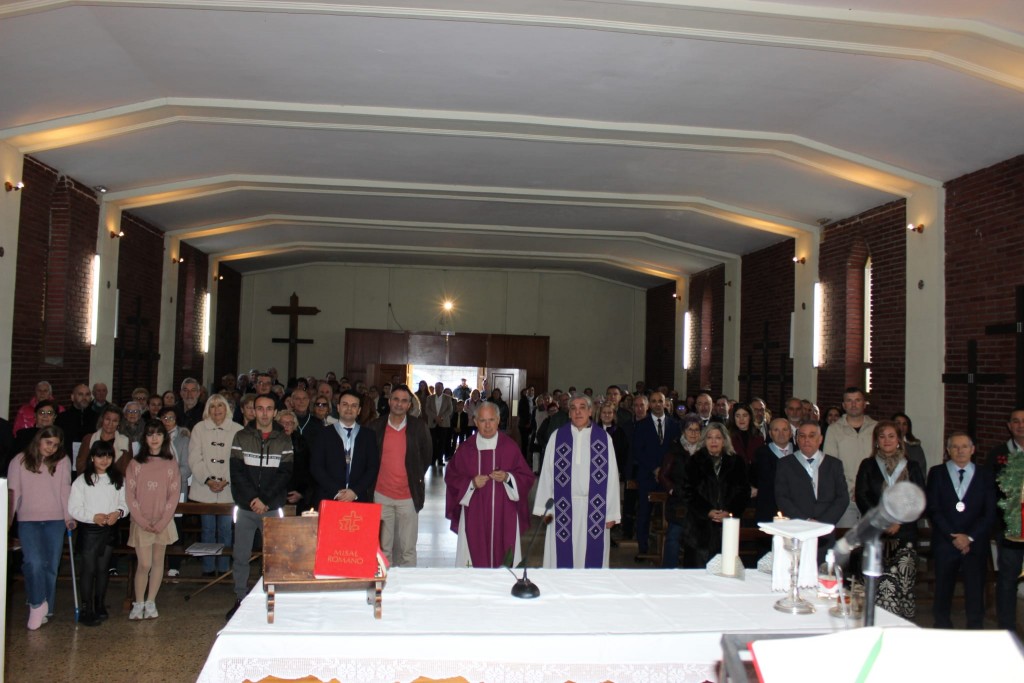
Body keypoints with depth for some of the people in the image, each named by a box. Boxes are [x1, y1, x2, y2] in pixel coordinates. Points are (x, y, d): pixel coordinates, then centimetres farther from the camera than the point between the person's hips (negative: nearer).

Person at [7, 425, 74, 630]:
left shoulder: (62, 462, 3)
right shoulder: (20, 461, 2)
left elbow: (65, 490, 1)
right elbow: (12, 492, 3)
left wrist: (69, 516, -7)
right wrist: (8, 520, -1)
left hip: (55, 520, 1)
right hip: (28, 520, -1)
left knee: (51, 566, 4)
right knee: (34, 562, -17)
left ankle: (45, 609, 17)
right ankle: (37, 604, 0)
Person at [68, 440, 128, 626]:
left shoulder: (118, 479, 6)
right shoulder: (81, 481, -4)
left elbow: (125, 502, 6)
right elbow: (73, 508, -7)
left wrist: (118, 513, -15)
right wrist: (93, 517, -19)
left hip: (110, 529, 3)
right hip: (88, 529, -3)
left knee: (103, 568, 12)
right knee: (89, 569, 0)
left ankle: (100, 606, 24)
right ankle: (86, 609, 6)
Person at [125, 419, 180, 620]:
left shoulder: (171, 464, 3)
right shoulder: (135, 464, 0)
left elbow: (174, 495, 0)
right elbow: (129, 495, -3)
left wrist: (162, 522, -9)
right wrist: (142, 521, -11)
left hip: (163, 522, 1)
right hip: (141, 523, -1)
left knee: (158, 561, 7)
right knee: (144, 564, -5)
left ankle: (150, 602, 17)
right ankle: (138, 604, 9)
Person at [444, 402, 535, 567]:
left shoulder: (510, 447, 1)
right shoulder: (465, 449, 3)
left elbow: (527, 477, 3)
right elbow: (451, 478, 7)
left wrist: (508, 477, -15)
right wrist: (471, 483, -10)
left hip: (504, 515, 0)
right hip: (474, 516, 1)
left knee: (502, 556, -1)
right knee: (475, 557, -1)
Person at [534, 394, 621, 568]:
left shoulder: (604, 438, 0)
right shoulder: (557, 437, 2)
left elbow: (611, 475, -1)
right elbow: (547, 473, 2)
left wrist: (612, 513, -4)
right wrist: (545, 507, -2)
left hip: (594, 509, 0)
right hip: (563, 507, 0)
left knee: (591, 557, 6)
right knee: (563, 558, 6)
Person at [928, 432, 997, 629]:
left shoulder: (985, 475, 7)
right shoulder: (937, 473, 6)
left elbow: (990, 513, 1)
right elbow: (933, 509, -1)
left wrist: (969, 537, -8)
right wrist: (953, 537, -9)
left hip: (976, 544, 0)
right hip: (945, 543, 0)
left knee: (975, 594, -2)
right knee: (943, 593, 6)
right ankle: (942, 629, 17)